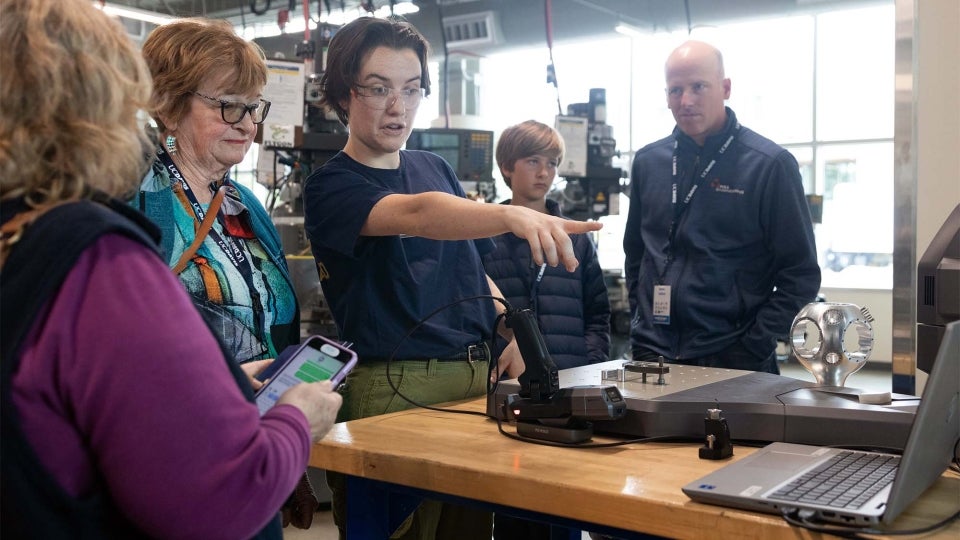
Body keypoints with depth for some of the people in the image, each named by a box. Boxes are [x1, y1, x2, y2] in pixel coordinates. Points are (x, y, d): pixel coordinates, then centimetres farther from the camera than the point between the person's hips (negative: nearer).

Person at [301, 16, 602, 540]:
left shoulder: (435, 168, 13)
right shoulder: (331, 186, -7)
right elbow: (416, 215, -28)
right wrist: (512, 214, -45)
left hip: (480, 372, 6)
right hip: (394, 384, -6)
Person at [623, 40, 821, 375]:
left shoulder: (770, 165, -7)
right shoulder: (648, 162, 7)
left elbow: (801, 275, -7)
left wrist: (753, 348, -13)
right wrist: (642, 320, 8)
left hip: (733, 360, -4)